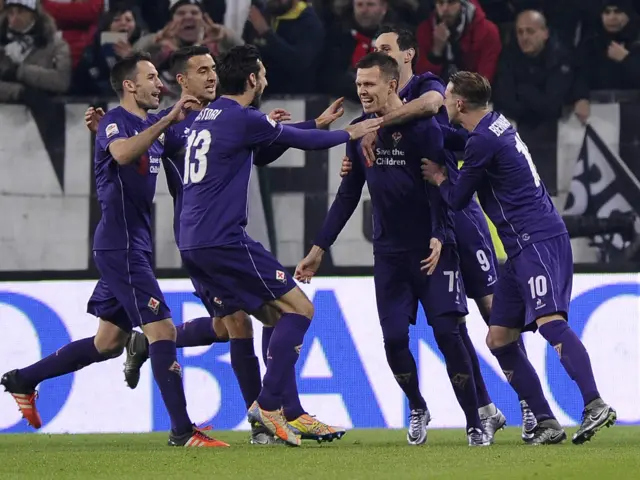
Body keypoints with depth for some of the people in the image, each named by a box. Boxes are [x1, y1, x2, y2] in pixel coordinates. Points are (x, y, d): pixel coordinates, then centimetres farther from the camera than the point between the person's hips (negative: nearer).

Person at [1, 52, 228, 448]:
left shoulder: (154, 127, 15)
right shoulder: (115, 122, -11)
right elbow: (122, 152, -34)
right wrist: (168, 120, -35)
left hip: (134, 247, 10)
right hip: (120, 246, -10)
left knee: (109, 342, 14)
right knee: (162, 329, -13)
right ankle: (183, 431, -12)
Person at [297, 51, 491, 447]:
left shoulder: (422, 127, -12)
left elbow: (439, 187, -16)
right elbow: (348, 195, 13)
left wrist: (438, 238, -30)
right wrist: (320, 248, 12)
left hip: (432, 249, -5)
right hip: (389, 251, 5)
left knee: (448, 333, -10)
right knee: (394, 338, -3)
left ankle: (475, 424, -1)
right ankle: (417, 409, 23)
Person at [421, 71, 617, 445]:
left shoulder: (483, 141, -12)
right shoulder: (496, 123, 17)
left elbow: (458, 200, -2)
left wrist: (438, 177, 17)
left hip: (538, 241, -10)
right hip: (524, 246, 10)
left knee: (549, 320, -26)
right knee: (499, 338, 8)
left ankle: (595, 406, -41)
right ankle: (547, 424, 3)